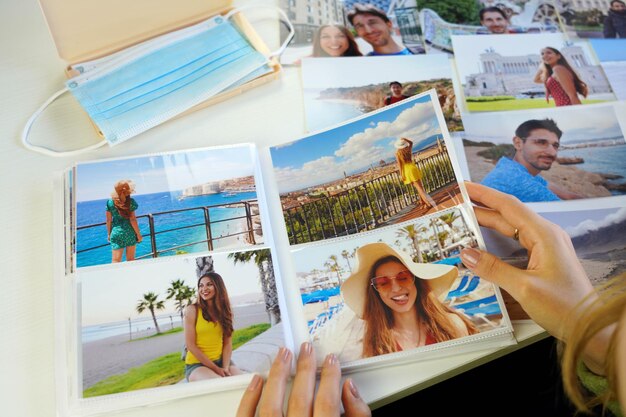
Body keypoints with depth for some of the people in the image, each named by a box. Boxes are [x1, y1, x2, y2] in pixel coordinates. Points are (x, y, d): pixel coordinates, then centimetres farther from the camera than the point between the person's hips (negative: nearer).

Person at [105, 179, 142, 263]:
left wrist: (109, 234, 15)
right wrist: (138, 234, -2)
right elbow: (132, 219, -9)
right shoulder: (130, 201, -8)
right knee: (130, 260, 11)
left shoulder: (110, 203, -1)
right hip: (130, 232, -1)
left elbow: (108, 220, 3)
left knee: (115, 261, 0)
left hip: (116, 233, 1)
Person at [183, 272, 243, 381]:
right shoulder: (192, 310, -9)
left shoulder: (224, 311, 5)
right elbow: (190, 345, -12)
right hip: (197, 364, -5)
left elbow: (228, 343, 2)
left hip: (221, 360, 5)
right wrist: (215, 369, -14)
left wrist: (225, 368, -15)